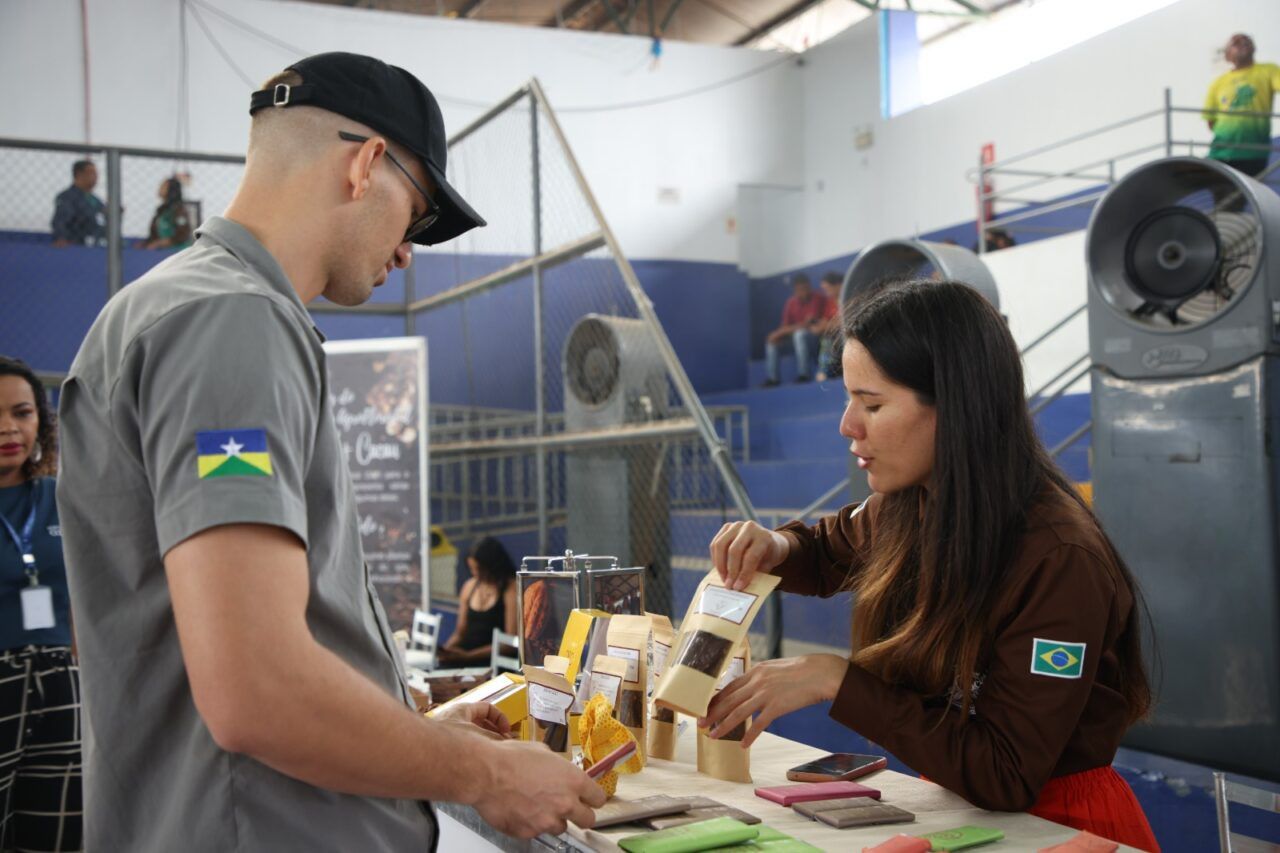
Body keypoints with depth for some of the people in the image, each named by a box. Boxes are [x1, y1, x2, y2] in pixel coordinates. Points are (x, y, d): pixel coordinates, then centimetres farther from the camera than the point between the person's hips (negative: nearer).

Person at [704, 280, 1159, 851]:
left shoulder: (1059, 560, -25)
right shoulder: (903, 509, -5)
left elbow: (1005, 778, -23)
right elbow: (828, 553, 18)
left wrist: (835, 681, -24)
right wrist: (774, 548, -5)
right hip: (954, 806, 6)